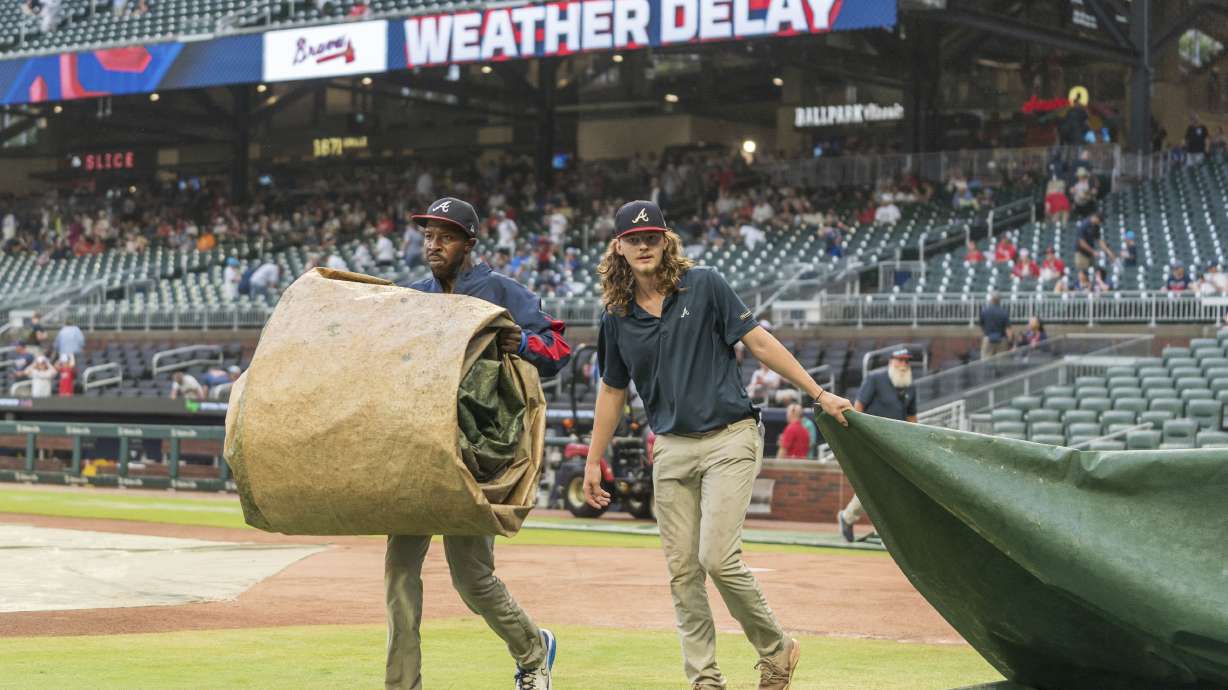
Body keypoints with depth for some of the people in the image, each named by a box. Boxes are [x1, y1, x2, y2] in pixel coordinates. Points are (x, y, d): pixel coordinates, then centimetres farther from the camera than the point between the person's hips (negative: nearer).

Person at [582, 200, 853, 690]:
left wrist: (819, 394, -7)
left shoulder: (704, 286, -4)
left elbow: (759, 342, -3)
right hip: (671, 449, 5)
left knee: (717, 557, -15)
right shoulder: (618, 317, 7)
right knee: (682, 571, 3)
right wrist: (593, 462, 18)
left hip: (729, 438, -5)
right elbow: (612, 390, 17)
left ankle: (775, 650, 6)